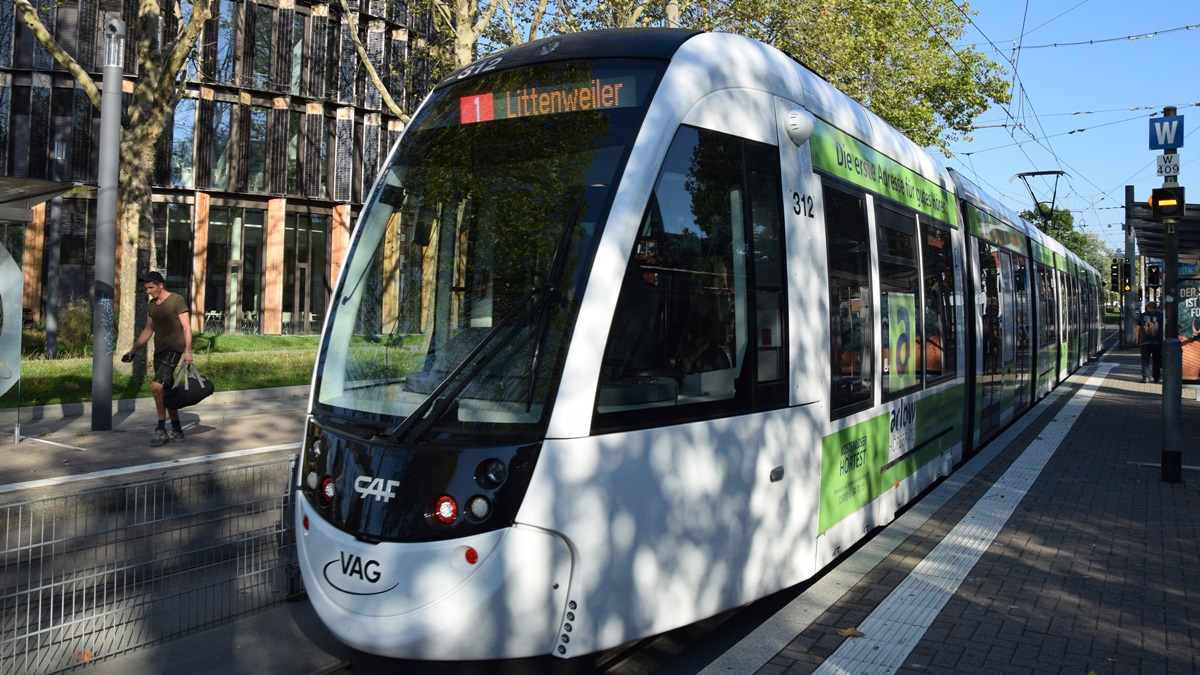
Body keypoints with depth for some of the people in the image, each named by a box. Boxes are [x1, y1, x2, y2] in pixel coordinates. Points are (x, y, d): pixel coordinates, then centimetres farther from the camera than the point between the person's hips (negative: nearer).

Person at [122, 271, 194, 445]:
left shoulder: (177, 301, -7)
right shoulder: (152, 304, 15)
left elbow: (187, 327, -11)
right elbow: (148, 331, 20)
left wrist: (188, 351, -19)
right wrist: (133, 350, 15)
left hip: (173, 350, -8)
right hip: (159, 351, 8)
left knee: (156, 386, -19)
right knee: (166, 391, 10)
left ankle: (162, 429, -10)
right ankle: (177, 431, 18)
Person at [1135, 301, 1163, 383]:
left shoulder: (1142, 315, 3)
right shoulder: (1160, 315, 2)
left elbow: (1138, 329, 4)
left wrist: (1137, 340, 12)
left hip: (1145, 342, -1)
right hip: (1158, 342, 1)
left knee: (1145, 360, -1)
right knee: (1156, 360, 11)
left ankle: (1146, 376, -12)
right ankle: (1156, 377, 17)